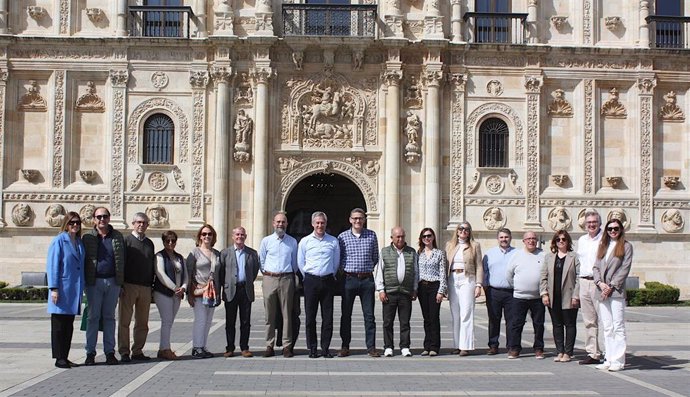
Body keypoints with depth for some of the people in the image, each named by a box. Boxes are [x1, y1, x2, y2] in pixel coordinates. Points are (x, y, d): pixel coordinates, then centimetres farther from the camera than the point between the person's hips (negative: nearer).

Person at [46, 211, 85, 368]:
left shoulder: (79, 242, 13)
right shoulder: (59, 241, -6)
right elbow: (52, 265, -10)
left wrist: (82, 288, 13)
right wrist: (54, 288, -15)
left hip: (74, 290, 7)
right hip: (62, 289, -6)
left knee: (69, 325, 10)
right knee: (59, 325, 1)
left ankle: (65, 357, 16)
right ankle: (59, 358, 6)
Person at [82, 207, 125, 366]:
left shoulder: (117, 236, 9)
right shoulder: (87, 237, 3)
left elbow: (122, 260, 10)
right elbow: (82, 260, 4)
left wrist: (121, 282, 4)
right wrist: (83, 281, -3)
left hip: (113, 282, 2)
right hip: (94, 281, -2)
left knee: (109, 317, 8)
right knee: (93, 317, 1)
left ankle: (110, 352, 12)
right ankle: (90, 353, 7)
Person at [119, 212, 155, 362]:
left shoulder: (149, 243, 16)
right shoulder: (126, 241, 2)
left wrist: (151, 284, 11)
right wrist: (120, 285, -11)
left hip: (145, 288, 5)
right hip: (129, 286, -5)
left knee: (142, 322, 6)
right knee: (125, 321, -2)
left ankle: (137, 351, 13)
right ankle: (124, 353, 3)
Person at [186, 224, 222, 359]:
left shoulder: (217, 254, 13)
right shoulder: (194, 252, -1)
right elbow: (188, 273, -2)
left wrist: (218, 292, 12)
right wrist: (189, 293, -8)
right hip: (199, 292, -5)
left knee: (208, 321, 6)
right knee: (200, 320, -9)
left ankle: (203, 347, 12)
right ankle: (196, 348, -3)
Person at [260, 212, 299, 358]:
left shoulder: (292, 241, 8)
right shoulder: (266, 241, 7)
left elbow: (295, 262, 14)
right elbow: (261, 261, 11)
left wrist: (291, 274, 11)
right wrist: (267, 274, 8)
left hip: (286, 279, 0)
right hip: (269, 279, 0)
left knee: (287, 314, 0)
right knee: (270, 314, 3)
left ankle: (287, 346, 4)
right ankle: (269, 346, 7)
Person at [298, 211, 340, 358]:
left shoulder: (333, 241, 6)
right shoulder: (305, 241, 4)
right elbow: (300, 263, 11)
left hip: (328, 281, 1)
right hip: (311, 281, -1)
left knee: (327, 317, 1)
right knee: (310, 316, 1)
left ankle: (325, 348, 8)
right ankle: (312, 348, 7)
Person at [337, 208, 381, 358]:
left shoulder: (371, 236, 5)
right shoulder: (342, 237, 2)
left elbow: (375, 257, 14)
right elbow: (337, 258, 10)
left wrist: (367, 269, 9)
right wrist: (345, 270, 3)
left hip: (367, 279, 1)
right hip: (349, 279, 0)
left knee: (369, 314, 1)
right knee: (346, 314, 4)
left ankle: (371, 346, 7)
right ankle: (345, 346, 12)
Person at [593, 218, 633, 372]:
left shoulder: (626, 246, 2)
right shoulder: (602, 246, 18)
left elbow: (625, 268, -5)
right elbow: (596, 267, 12)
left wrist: (612, 286, -11)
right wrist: (600, 283, -5)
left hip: (617, 291, -5)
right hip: (602, 291, 5)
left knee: (618, 327, -6)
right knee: (607, 327, 7)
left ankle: (618, 361, -5)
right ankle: (608, 359, 11)